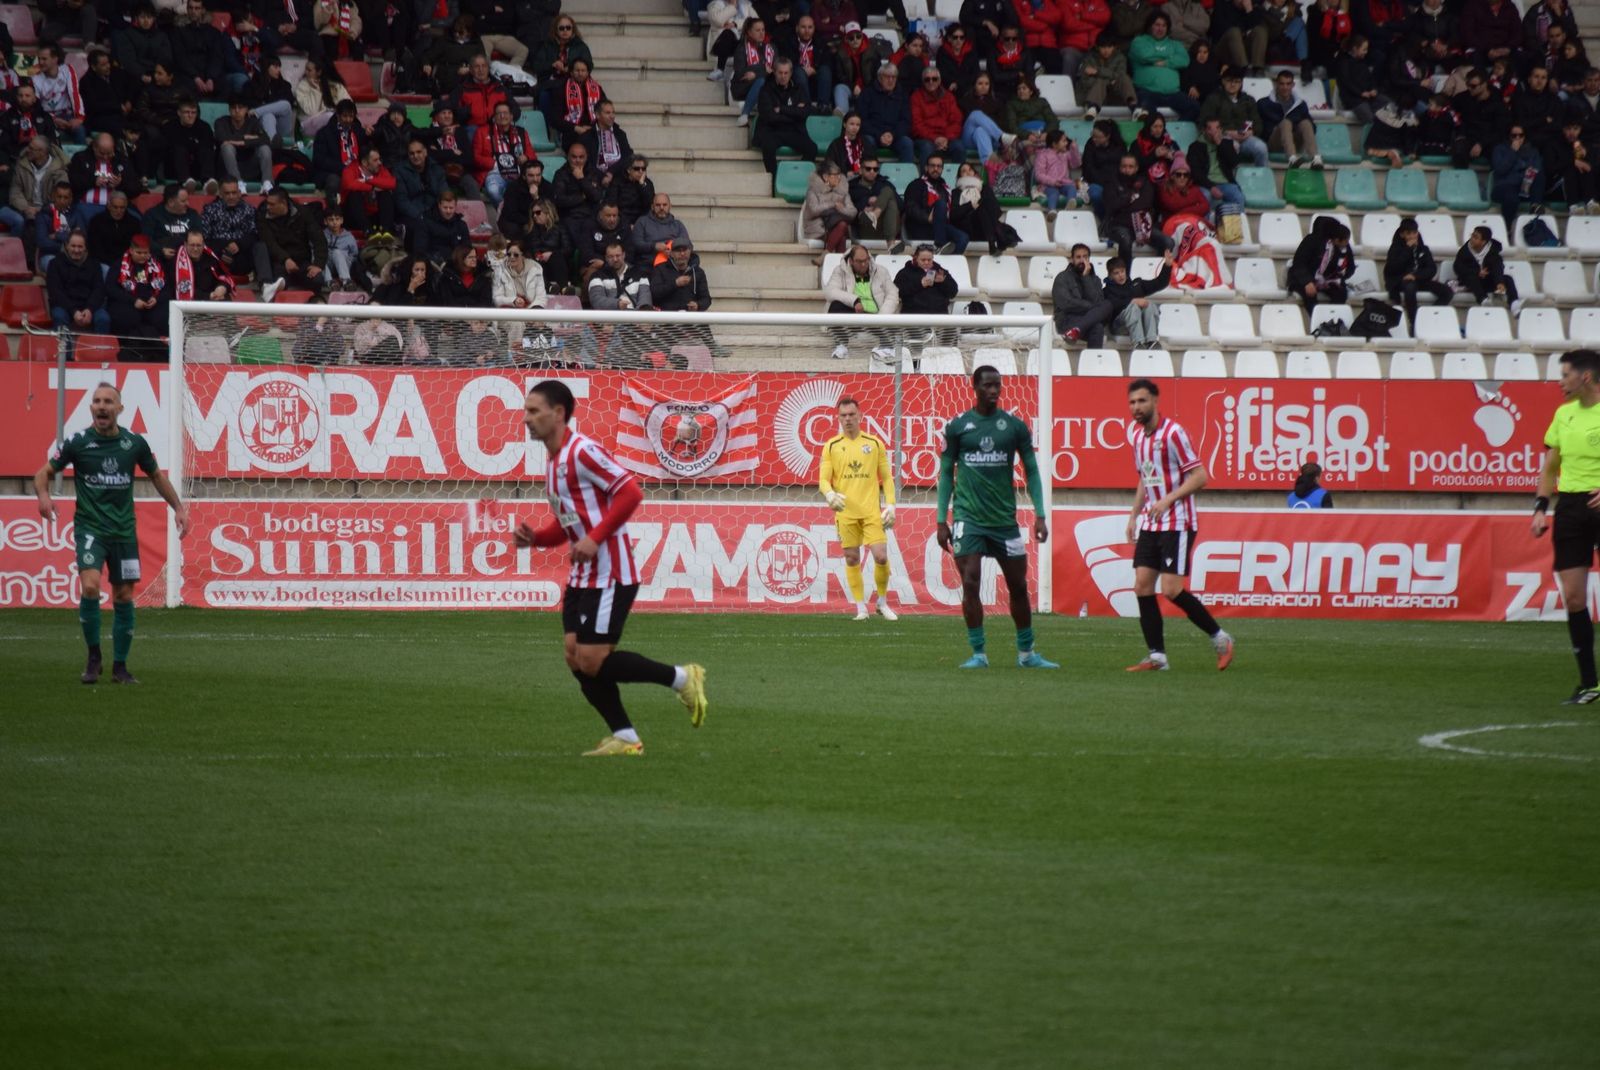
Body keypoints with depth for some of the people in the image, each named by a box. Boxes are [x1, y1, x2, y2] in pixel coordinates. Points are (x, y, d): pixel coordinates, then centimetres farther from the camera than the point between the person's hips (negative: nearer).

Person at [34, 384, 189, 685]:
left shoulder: (134, 443, 1)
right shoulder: (78, 443, -5)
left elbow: (156, 476, 17)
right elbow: (44, 472, 1)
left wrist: (178, 507, 10)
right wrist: (43, 495, -20)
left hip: (124, 530, 3)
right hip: (89, 527, -3)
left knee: (124, 597, 4)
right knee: (90, 586, -21)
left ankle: (119, 666, 16)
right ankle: (94, 657, -5)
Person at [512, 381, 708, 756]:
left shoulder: (581, 451, -14)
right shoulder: (554, 461, 16)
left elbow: (630, 492, -20)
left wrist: (595, 539, -24)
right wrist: (535, 538, 5)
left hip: (610, 574, -10)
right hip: (582, 576, 10)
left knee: (591, 660, -12)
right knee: (575, 657, 3)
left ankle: (681, 678, 2)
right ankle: (625, 738, 9)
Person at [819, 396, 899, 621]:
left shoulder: (875, 444, 7)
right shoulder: (831, 446, 6)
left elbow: (887, 478, 10)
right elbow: (823, 479, 3)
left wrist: (890, 505, 1)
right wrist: (830, 495, -19)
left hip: (872, 511, 0)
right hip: (845, 513, 0)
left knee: (881, 557, -9)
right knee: (852, 560, 2)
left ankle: (882, 603, 11)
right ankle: (861, 608, 11)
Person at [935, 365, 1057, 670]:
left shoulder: (1015, 426, 4)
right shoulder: (957, 427, 3)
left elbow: (1031, 470, 7)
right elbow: (946, 473, 7)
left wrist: (1040, 515, -1)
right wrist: (941, 520, 2)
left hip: (1004, 519, 2)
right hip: (968, 519, -2)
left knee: (1018, 586, 7)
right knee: (970, 584, -10)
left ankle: (1026, 653, 20)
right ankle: (978, 653, -3)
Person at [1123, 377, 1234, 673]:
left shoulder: (1173, 433, -14)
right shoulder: (1136, 434, 11)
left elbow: (1199, 476, -16)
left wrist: (1168, 500, -23)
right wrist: (1134, 515, 18)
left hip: (1177, 523, -8)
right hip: (1150, 524, 8)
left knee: (1172, 590, -12)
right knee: (1142, 586, -2)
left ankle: (1220, 638, 5)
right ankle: (1157, 656, 2)